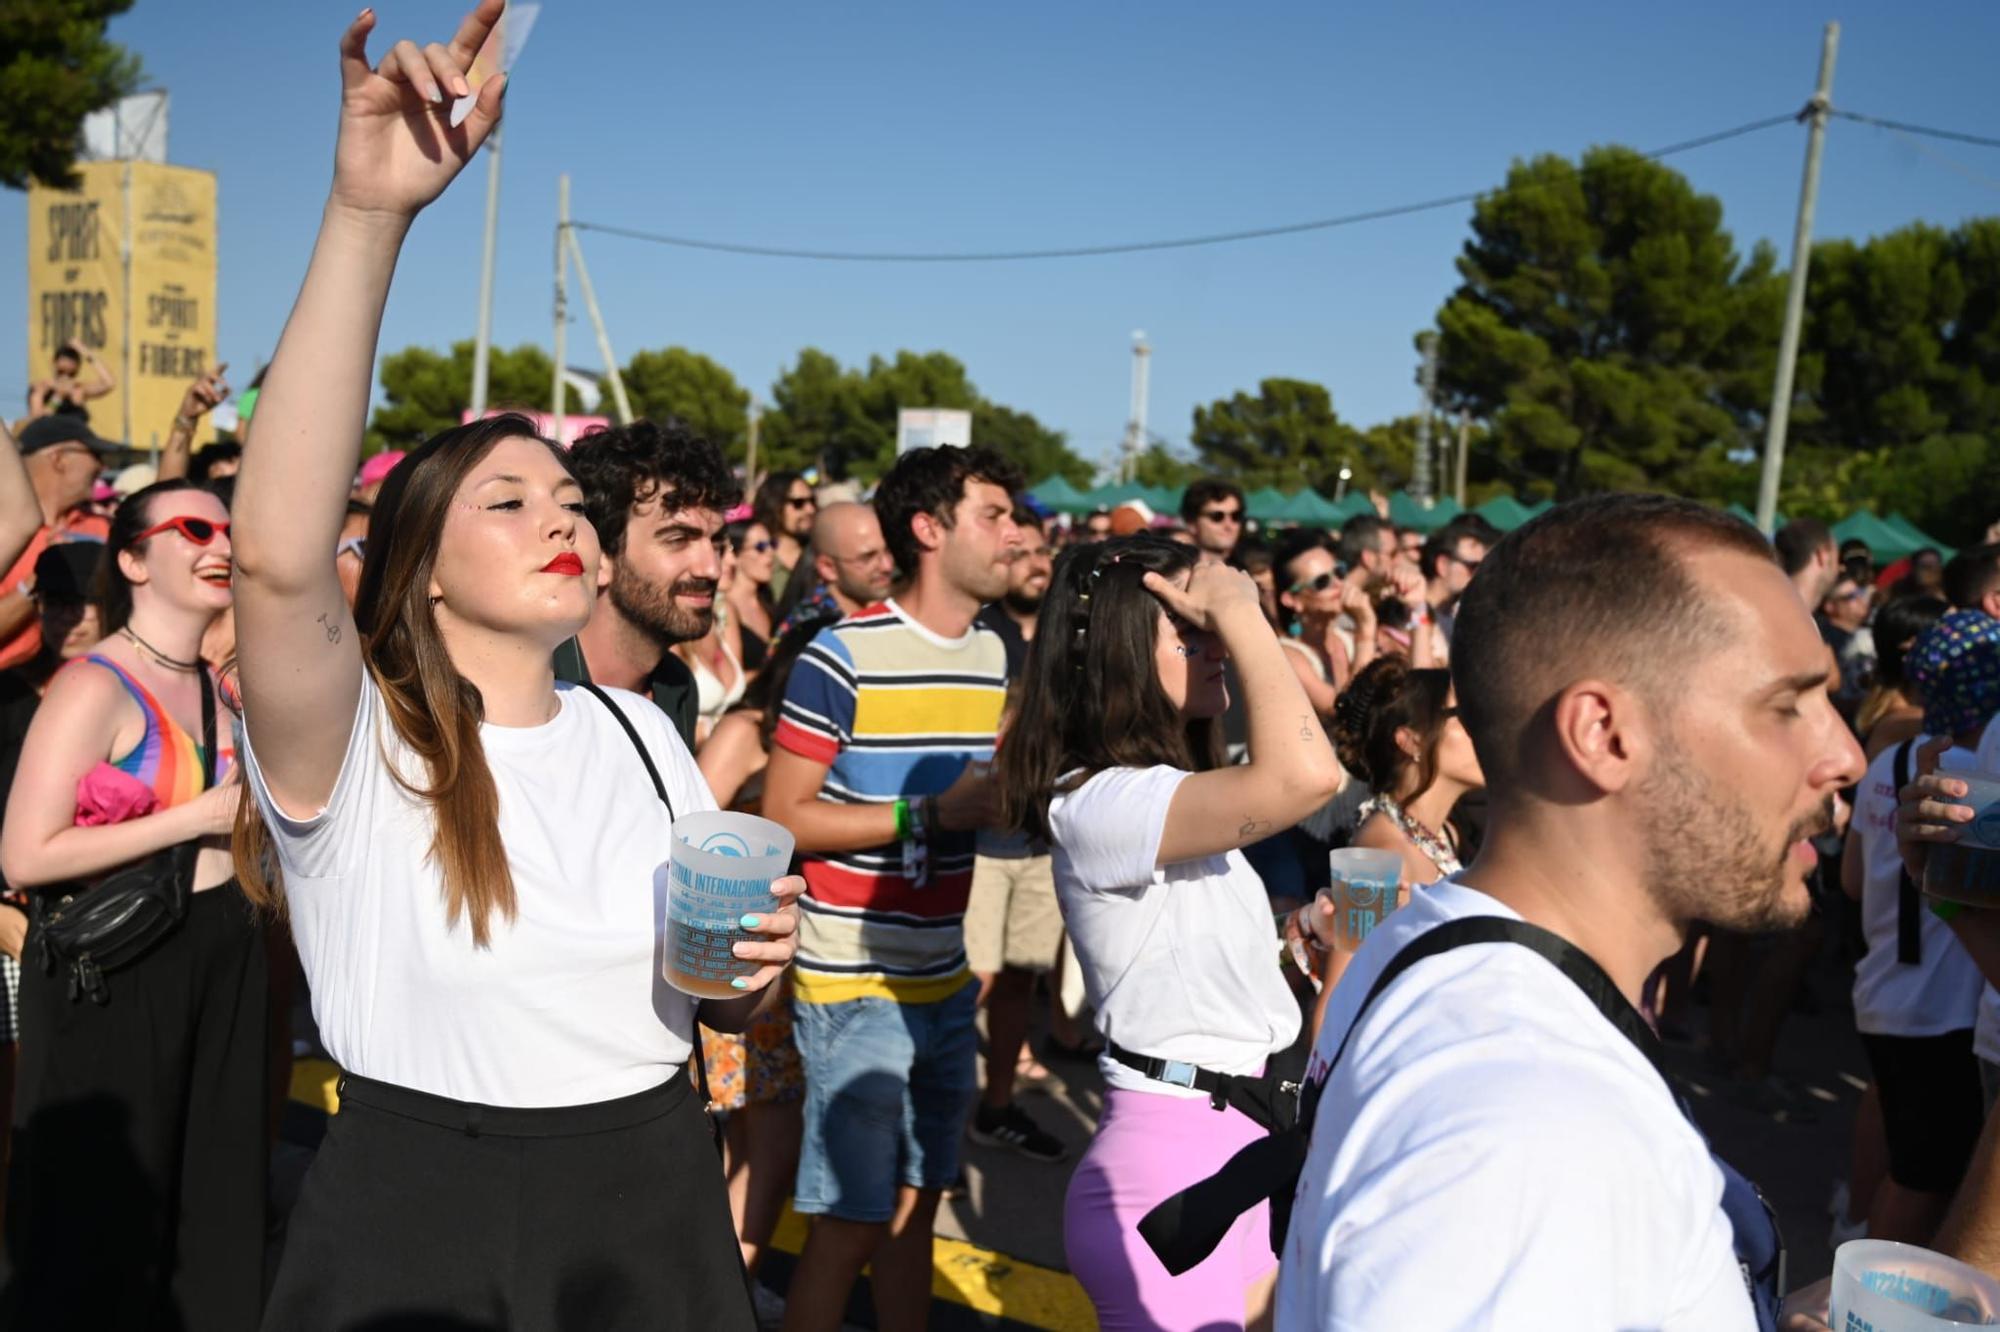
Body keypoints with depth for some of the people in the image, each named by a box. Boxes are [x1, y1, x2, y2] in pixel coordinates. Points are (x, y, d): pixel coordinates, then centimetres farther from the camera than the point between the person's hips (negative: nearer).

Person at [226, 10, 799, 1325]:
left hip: (658, 1215, 4)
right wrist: (367, 212, -39)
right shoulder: (355, 746, -13)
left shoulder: (640, 730, 3)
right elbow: (278, 555, -35)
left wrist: (754, 962, -11)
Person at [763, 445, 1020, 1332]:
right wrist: (932, 811, -18)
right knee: (852, 1221, 1)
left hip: (946, 984, 6)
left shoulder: (994, 656, 8)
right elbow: (783, 818, -13)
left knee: (914, 1207, 15)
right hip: (853, 988, -6)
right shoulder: (843, 657, -13)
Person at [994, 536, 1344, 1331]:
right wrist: (1239, 613, -25)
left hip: (1242, 1138, 10)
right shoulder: (1100, 803, -23)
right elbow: (1303, 775, -35)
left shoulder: (1165, 794, 11)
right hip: (1167, 1157, -10)